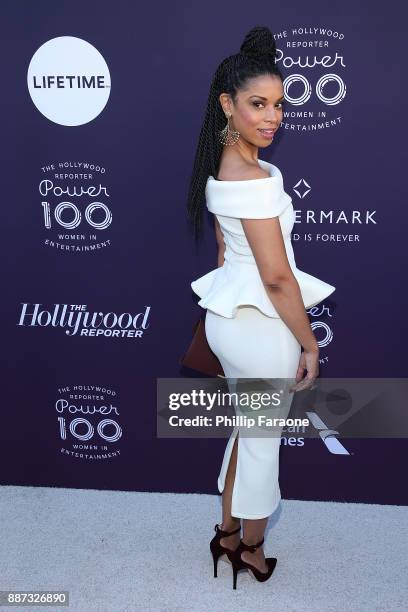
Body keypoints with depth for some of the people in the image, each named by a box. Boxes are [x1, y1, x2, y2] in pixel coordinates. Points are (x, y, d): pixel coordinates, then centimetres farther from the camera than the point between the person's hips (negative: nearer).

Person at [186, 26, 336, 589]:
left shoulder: (219, 168, 6)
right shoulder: (258, 178, -23)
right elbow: (276, 276, -22)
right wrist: (309, 342, -12)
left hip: (227, 316, 9)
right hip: (263, 326, -9)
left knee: (245, 426, 24)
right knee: (263, 439, 11)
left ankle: (228, 531, 41)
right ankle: (252, 551, 33)